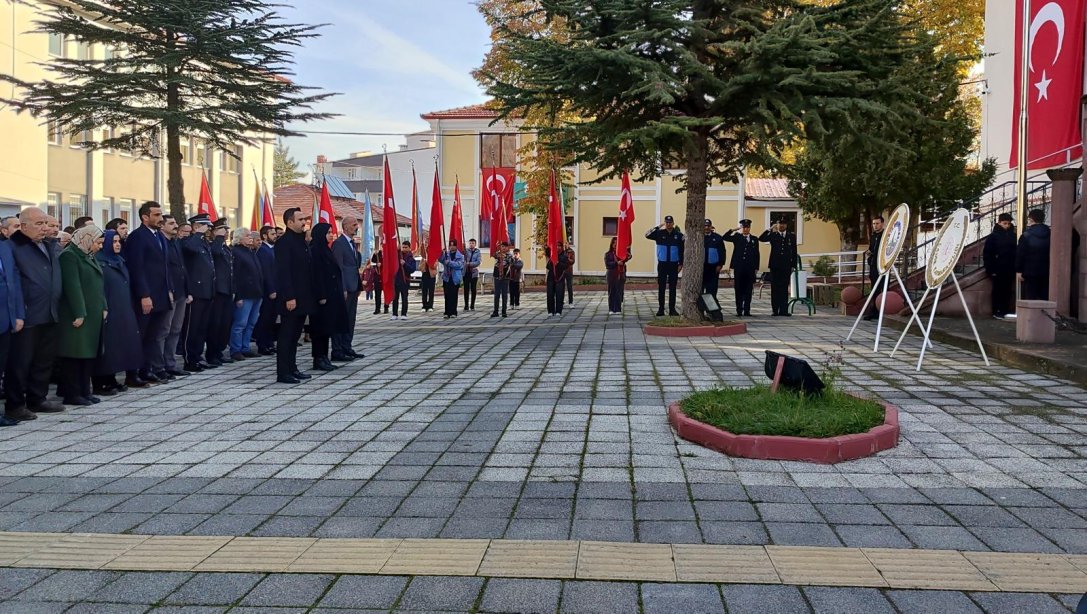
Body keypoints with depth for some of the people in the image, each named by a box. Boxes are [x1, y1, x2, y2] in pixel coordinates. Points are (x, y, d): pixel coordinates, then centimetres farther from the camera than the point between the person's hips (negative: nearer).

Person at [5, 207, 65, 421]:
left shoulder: (51, 246, 17)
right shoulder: (14, 247, -9)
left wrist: (57, 308, 14)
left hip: (49, 315, 8)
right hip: (27, 316, -8)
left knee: (45, 359, 14)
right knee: (20, 361, -1)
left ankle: (38, 398, 25)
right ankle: (14, 405, 7)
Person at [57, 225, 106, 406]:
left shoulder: (90, 256, 17)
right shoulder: (69, 256, -11)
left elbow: (99, 285, 18)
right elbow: (72, 286, -18)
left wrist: (103, 308, 8)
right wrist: (79, 314, -22)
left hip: (94, 315, 9)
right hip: (77, 315, -9)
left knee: (89, 353, 9)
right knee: (75, 353, -6)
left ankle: (84, 391, 15)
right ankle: (72, 394, -1)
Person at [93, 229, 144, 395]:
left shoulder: (120, 261, 16)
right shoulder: (99, 262, -8)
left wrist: (130, 308, 17)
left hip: (124, 311, 8)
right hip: (109, 311, -8)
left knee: (127, 341, 8)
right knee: (109, 344, -6)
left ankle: (132, 375, 14)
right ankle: (103, 382, -2)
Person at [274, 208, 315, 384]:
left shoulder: (301, 241, 15)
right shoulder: (284, 242, -12)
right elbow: (283, 272, -19)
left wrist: (309, 296, 16)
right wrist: (289, 297, -23)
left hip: (302, 297, 9)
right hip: (291, 299, -9)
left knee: (294, 335, 14)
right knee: (286, 335, -3)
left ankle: (292, 369, 22)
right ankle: (283, 373, 1)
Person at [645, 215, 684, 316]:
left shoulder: (679, 235, 2)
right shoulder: (659, 233, 1)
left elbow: (682, 250, 5)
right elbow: (647, 235, -13)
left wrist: (681, 264, 1)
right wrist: (658, 227, -14)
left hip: (674, 265, 0)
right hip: (662, 264, 0)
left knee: (672, 288, 4)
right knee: (661, 287, 2)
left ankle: (672, 309, 9)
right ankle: (660, 309, 7)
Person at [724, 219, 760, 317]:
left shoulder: (754, 239, 11)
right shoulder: (737, 237, 8)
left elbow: (756, 255, 10)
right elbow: (725, 237, -5)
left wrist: (756, 268, 3)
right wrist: (734, 229, -10)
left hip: (750, 268, 1)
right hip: (739, 268, -1)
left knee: (748, 290, 2)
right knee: (739, 289, 1)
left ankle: (747, 310, 6)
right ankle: (739, 310, 5)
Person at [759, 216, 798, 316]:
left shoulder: (791, 236, 10)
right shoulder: (773, 235, 6)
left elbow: (794, 252, 10)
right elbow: (761, 238, -11)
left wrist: (793, 265, 4)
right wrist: (770, 229, -15)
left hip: (786, 266, 1)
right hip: (775, 266, -1)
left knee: (784, 289, 1)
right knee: (775, 288, 1)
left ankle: (783, 310, 4)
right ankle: (775, 310, 4)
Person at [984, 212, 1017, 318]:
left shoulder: (1013, 235, 7)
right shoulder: (993, 236, -2)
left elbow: (1017, 252, 9)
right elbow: (986, 254, -3)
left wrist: (1016, 267, 1)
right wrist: (990, 269, -8)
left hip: (1010, 269, 3)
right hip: (998, 269, -3)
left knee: (1007, 290, 6)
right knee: (998, 290, 2)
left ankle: (1005, 311, 14)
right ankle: (997, 312, 8)